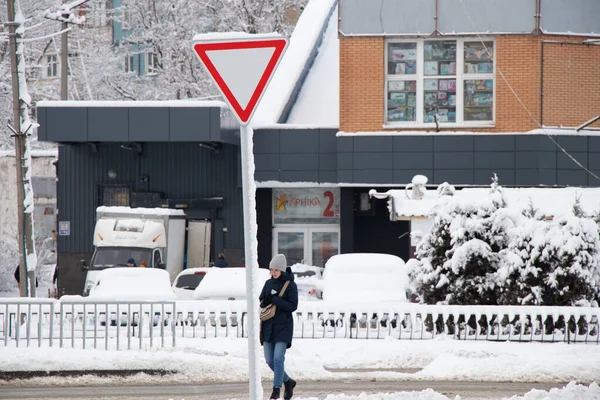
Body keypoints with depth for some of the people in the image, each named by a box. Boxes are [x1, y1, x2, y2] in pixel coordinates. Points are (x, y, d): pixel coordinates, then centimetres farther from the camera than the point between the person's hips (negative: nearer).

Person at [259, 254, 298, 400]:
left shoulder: (290, 285, -6)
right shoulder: (269, 283, 9)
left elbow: (293, 306, -12)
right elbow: (261, 300, 15)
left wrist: (274, 300, -19)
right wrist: (264, 302, -9)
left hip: (283, 327, -6)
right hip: (268, 326, 6)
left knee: (278, 357, -13)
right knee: (269, 360, 6)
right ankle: (288, 382, 25)